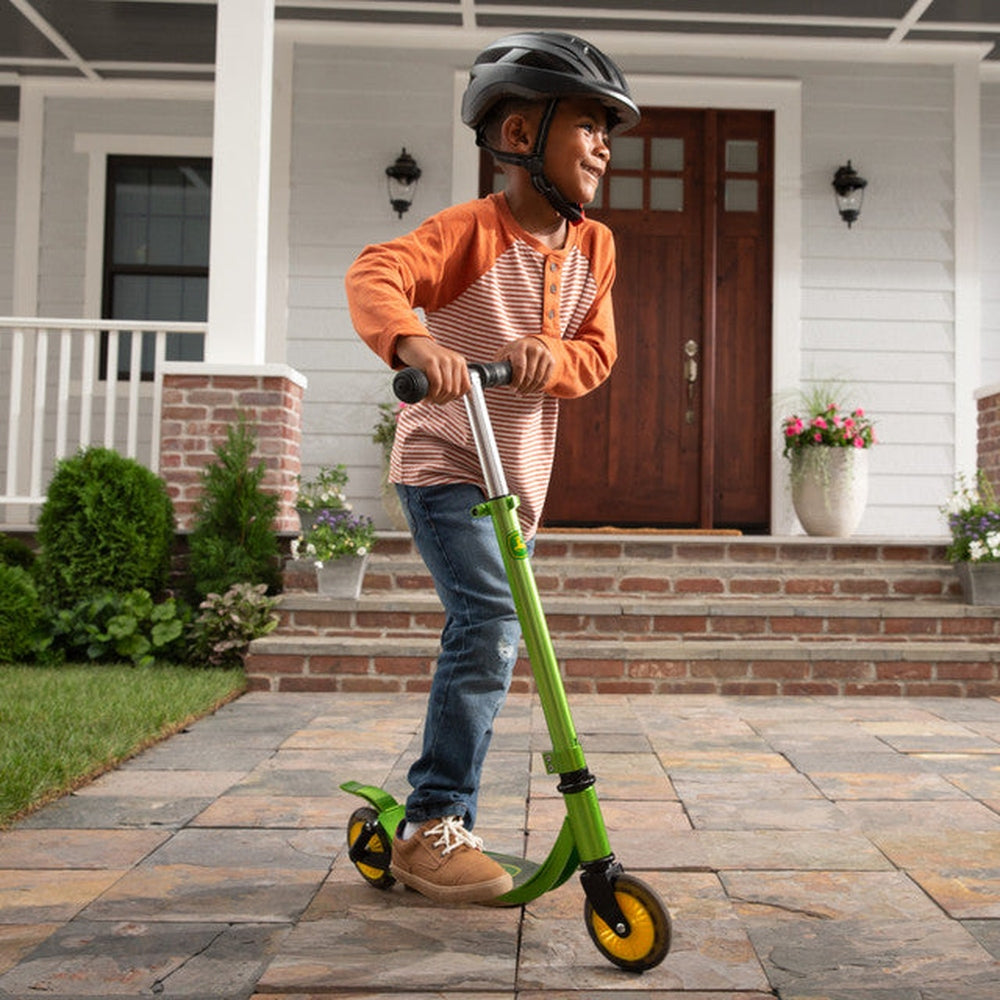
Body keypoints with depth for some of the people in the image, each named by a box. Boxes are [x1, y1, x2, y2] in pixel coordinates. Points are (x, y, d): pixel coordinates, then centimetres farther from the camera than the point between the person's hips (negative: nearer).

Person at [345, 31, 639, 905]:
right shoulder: (470, 231, -15)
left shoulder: (594, 247, 4)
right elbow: (375, 275, -30)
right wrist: (413, 342, -51)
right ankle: (431, 829, -11)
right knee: (491, 625, -23)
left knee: (487, 642, 12)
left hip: (522, 472, 7)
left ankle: (438, 820, 29)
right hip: (444, 463, -7)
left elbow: (598, 351, 2)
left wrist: (555, 357, -21)